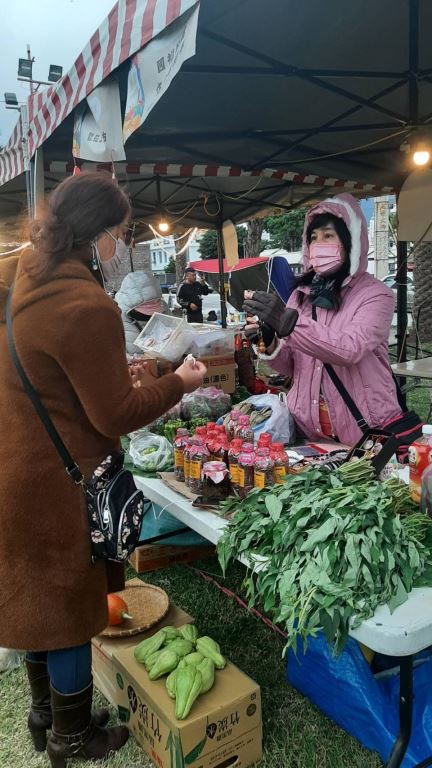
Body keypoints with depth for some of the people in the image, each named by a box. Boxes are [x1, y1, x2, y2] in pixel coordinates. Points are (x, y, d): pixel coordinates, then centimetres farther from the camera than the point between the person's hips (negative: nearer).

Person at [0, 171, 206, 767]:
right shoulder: (88, 306, -26)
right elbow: (115, 416, -20)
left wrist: (113, 373, 12)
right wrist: (179, 383, -7)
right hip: (57, 484, -9)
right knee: (68, 605, 12)